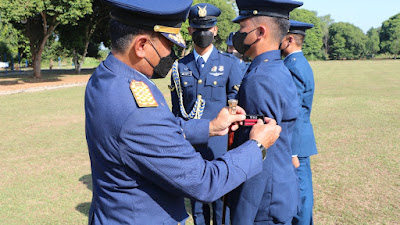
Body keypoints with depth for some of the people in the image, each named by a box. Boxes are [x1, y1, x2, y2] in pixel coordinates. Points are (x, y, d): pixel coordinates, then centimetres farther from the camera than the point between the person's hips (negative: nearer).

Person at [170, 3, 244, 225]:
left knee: (221, 200, 5)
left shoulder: (229, 63, 1)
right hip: (190, 146, 3)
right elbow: (177, 110, 12)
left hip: (220, 146, -2)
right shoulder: (180, 66, 8)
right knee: (196, 198, 14)